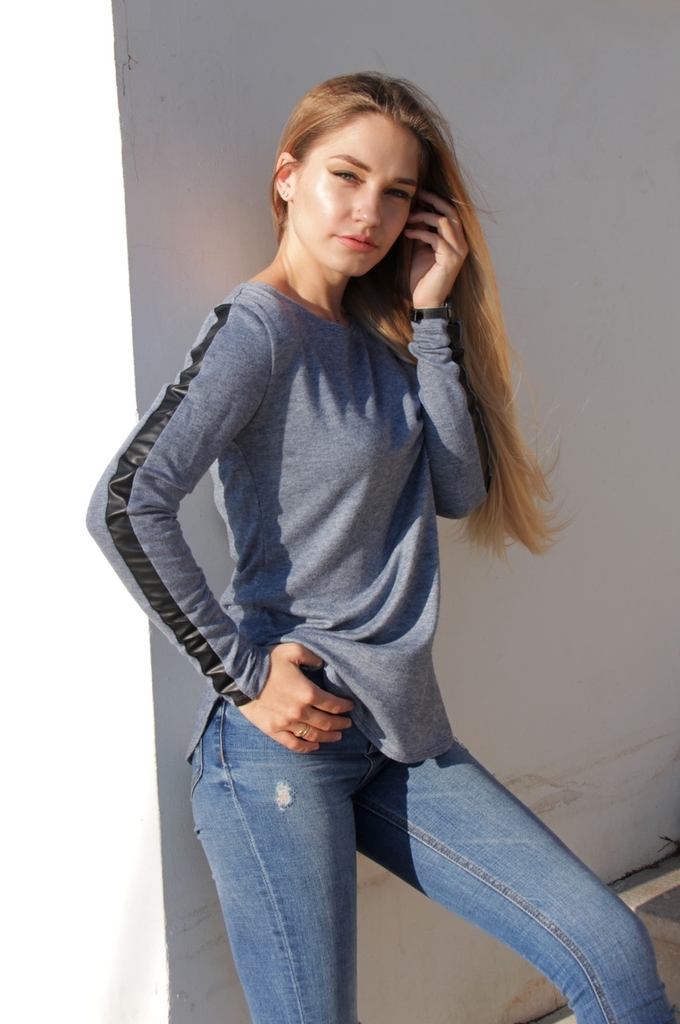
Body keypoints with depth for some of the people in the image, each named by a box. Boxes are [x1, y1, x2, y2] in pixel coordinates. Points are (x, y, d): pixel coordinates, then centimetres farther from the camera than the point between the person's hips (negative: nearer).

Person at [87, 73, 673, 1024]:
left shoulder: (380, 338, 12)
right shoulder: (259, 327, -10)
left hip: (402, 736, 7)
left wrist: (431, 318, -1)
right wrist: (244, 674, -17)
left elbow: (460, 489, 2)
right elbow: (125, 506, -22)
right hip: (283, 735, -7)